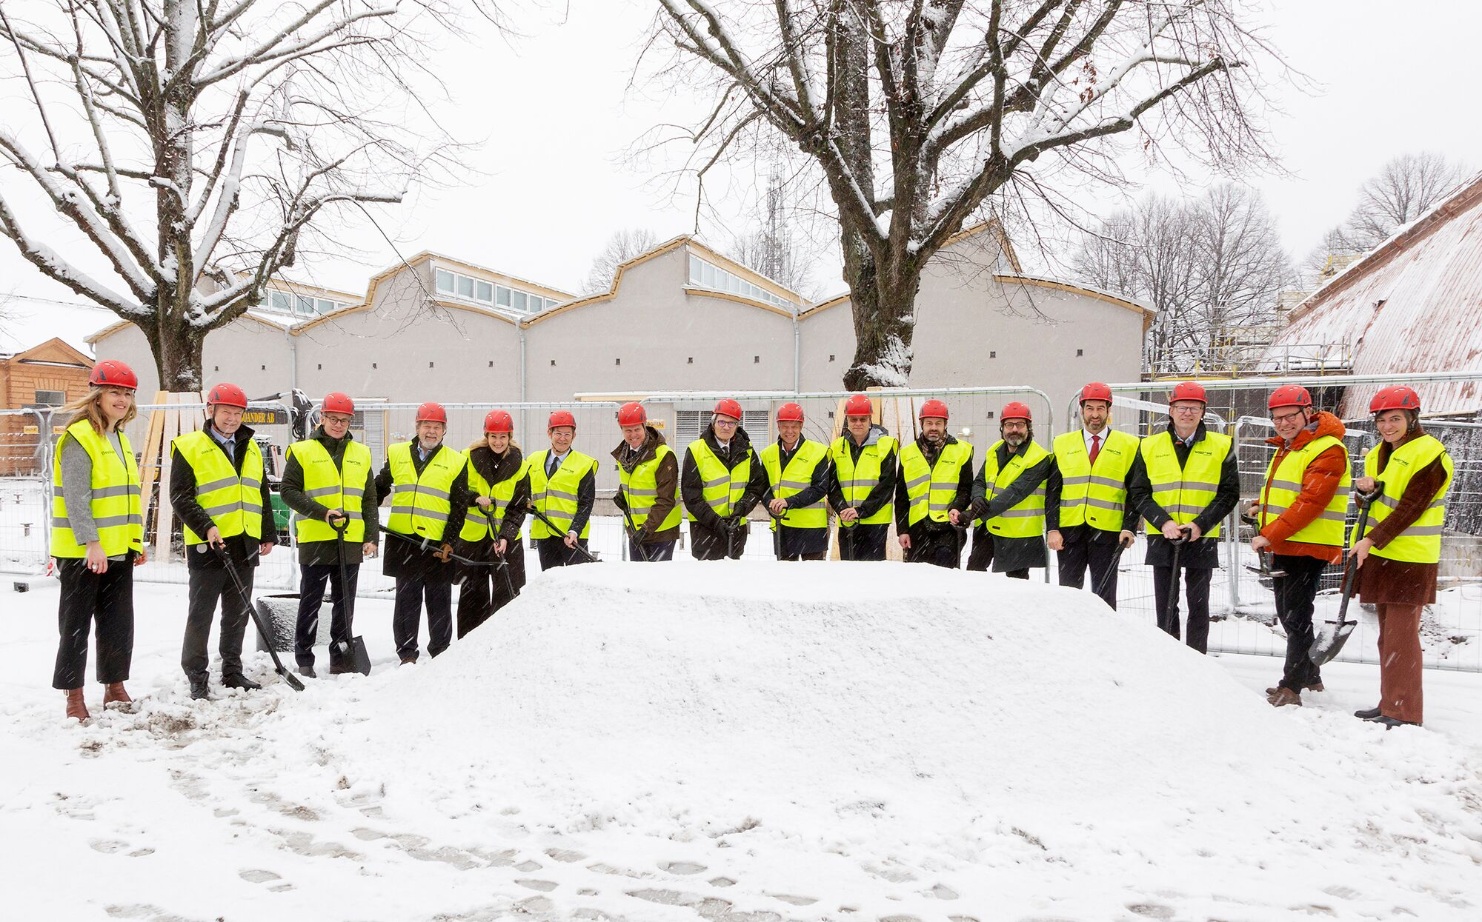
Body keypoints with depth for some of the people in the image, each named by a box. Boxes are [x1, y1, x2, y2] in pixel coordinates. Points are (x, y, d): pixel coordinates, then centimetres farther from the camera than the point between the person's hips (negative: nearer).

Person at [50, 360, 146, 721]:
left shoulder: (119, 438, 14)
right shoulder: (79, 437, -13)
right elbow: (75, 498, -20)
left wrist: (136, 540, 17)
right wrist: (90, 543, -27)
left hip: (118, 551, 8)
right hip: (82, 553, -8)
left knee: (119, 623, 12)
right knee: (76, 624, 3)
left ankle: (115, 688, 22)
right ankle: (74, 697, 11)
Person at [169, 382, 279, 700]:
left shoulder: (250, 448, 15)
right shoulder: (189, 447, -3)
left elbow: (262, 494, 20)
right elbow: (180, 497, -9)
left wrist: (269, 534, 18)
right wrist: (206, 528, -19)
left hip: (245, 545, 6)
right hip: (207, 546, -5)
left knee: (238, 614, 12)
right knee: (201, 615, 1)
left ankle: (232, 672, 22)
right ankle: (196, 678, 9)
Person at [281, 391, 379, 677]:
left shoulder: (361, 454, 13)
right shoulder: (301, 451, 1)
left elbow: (369, 500, 14)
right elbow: (288, 491, -5)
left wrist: (372, 536, 6)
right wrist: (321, 513, -15)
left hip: (351, 541, 3)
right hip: (315, 540, -3)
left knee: (345, 605, 9)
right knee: (310, 603, 4)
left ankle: (341, 659, 17)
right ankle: (304, 661, 13)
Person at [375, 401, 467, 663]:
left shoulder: (456, 461, 3)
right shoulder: (396, 454, 10)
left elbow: (459, 507, 1)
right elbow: (379, 489, 20)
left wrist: (449, 542, -6)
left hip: (438, 544, -2)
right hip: (403, 540, 2)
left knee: (439, 602, 6)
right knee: (406, 599, 5)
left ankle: (440, 653, 17)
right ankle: (407, 653, 13)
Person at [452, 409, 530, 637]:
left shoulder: (519, 466, -2)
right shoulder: (470, 458, -3)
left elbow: (518, 508, -3)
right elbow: (455, 493, -1)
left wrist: (506, 536, -16)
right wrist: (475, 498, -20)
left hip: (507, 540, 0)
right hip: (472, 537, 0)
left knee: (507, 594, -2)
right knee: (472, 596, 10)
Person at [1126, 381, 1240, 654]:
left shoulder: (1220, 446, 2)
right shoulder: (1150, 446, 4)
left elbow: (1229, 493, 1)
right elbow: (1138, 493, 2)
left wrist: (1200, 524, -12)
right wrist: (1163, 522, -13)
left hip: (1202, 539, -1)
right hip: (1161, 537, 1)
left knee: (1198, 605, 6)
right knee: (1165, 605, 6)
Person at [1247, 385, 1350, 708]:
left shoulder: (1327, 450, -15)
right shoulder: (1287, 448, 16)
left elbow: (1310, 503, -23)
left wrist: (1271, 535, -24)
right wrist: (1263, 506, 7)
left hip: (1308, 548, -10)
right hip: (1283, 546, 10)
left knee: (1297, 617, -7)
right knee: (1287, 614, 17)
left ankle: (1291, 688, -3)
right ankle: (1309, 676, 31)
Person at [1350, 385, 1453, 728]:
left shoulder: (1429, 455, -12)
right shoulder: (1379, 453, 14)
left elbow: (1409, 509, -18)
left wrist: (1371, 540, -22)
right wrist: (1365, 488, -5)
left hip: (1410, 559, -8)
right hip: (1381, 555, 8)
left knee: (1401, 635, -8)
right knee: (1388, 633, 13)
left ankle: (1405, 713, -3)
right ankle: (1390, 703, 21)